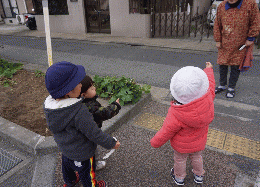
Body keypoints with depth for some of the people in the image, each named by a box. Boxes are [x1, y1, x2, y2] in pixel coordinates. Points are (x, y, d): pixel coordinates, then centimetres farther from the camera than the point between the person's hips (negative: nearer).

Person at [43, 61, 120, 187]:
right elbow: (94, 134, -30)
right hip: (82, 153, -7)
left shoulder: (48, 105, -18)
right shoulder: (79, 112, -41)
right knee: (86, 172, 23)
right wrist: (111, 143, -15)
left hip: (65, 148, 7)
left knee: (67, 166, 34)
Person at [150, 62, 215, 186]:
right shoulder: (208, 98, -31)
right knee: (196, 157, 31)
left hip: (181, 145, -4)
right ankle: (199, 176, 57)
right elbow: (210, 84, -8)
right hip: (199, 143, 4)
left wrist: (154, 142, -6)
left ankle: (179, 178, 53)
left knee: (180, 160, 25)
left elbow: (165, 133, -27)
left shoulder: (175, 116, -42)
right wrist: (209, 70, 11)